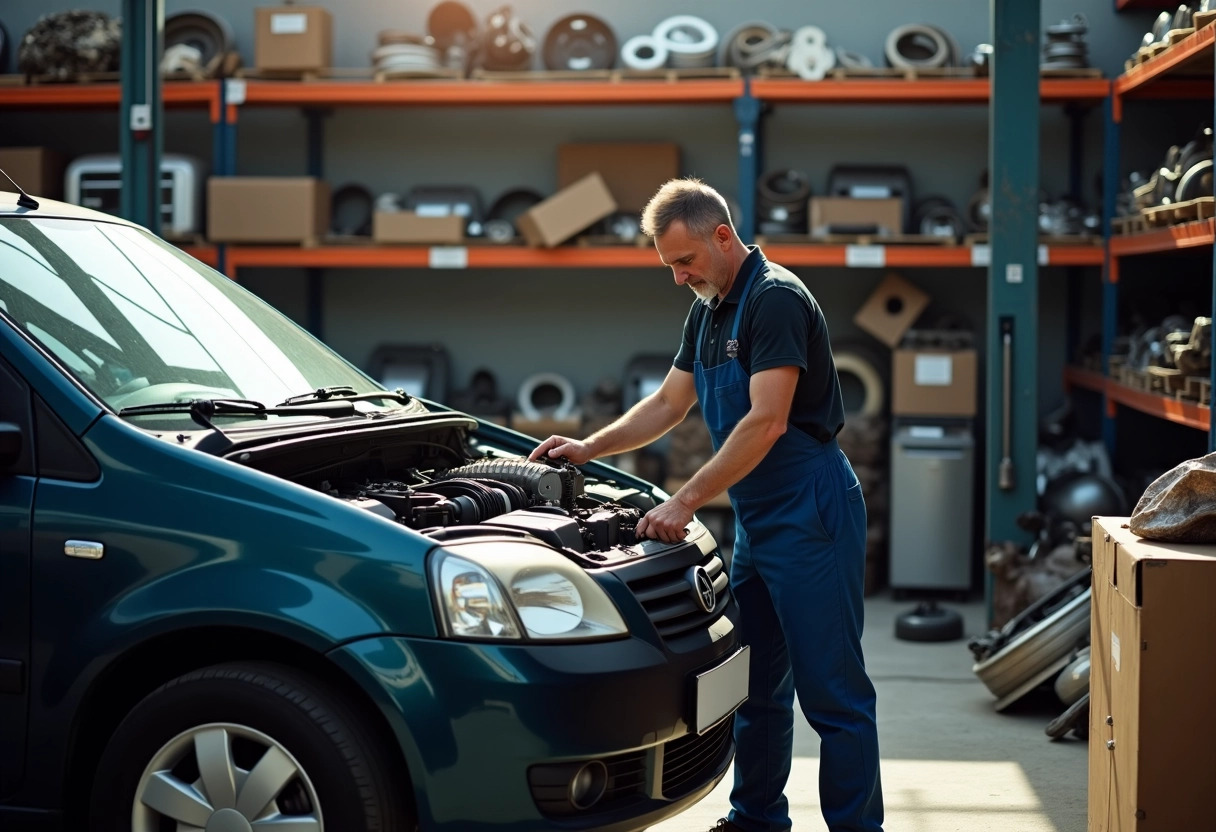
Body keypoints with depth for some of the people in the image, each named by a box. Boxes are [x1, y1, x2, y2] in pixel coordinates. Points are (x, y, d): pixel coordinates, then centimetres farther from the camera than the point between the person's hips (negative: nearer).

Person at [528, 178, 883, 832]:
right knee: (756, 681, 16)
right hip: (755, 519, 10)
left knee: (832, 690, -5)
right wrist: (588, 448, 13)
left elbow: (766, 422, -23)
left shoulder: (776, 299, -16)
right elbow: (668, 404, 24)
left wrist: (686, 501, -21)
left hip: (808, 513, -10)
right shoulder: (707, 312, 14)